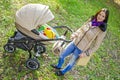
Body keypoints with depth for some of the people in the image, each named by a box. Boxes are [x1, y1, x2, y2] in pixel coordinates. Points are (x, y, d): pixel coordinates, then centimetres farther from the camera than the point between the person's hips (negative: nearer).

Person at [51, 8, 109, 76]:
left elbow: (96, 46, -13)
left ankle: (63, 72, 42)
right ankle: (59, 66, 47)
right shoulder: (91, 20, -6)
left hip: (81, 49, -5)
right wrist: (75, 34, -3)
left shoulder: (102, 30, -20)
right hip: (75, 42, 5)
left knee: (71, 63, 12)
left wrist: (86, 53, -14)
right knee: (62, 55, 17)